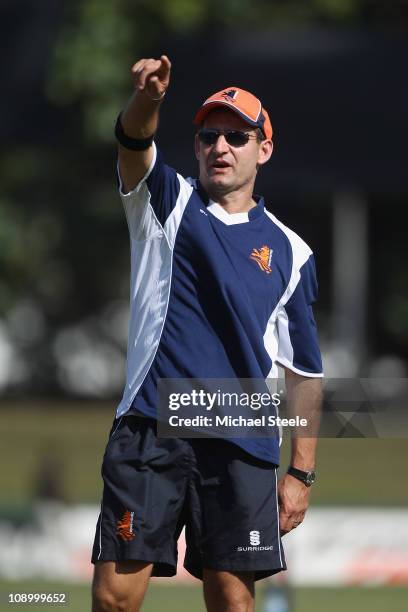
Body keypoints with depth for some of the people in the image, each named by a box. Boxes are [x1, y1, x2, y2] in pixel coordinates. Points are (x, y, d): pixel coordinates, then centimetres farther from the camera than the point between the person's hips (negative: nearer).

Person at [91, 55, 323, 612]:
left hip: (242, 446, 1)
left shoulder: (288, 251, 12)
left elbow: (305, 371, 13)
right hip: (150, 427, -1)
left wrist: (301, 473, 6)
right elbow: (135, 147, -14)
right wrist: (146, 100, -37)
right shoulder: (167, 201, 9)